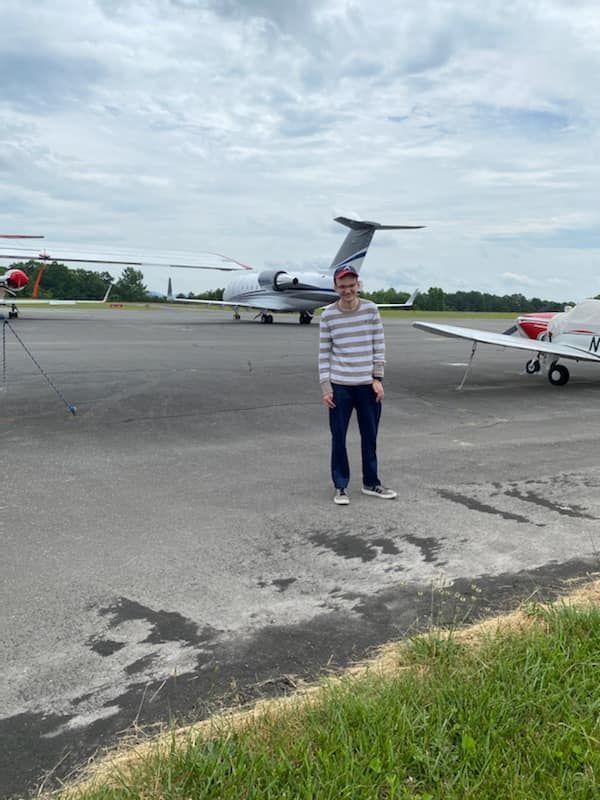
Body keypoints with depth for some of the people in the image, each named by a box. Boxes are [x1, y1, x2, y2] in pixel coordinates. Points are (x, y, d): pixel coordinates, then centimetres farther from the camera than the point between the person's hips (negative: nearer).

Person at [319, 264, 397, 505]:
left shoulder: (371, 309, -1)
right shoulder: (328, 315, -3)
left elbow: (379, 345, 2)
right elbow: (324, 352, 0)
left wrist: (378, 379, -4)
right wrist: (325, 387, -4)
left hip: (368, 384, 1)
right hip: (340, 386, -1)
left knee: (370, 437, 11)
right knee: (339, 438, 4)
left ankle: (371, 483, 27)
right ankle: (341, 487, 17)